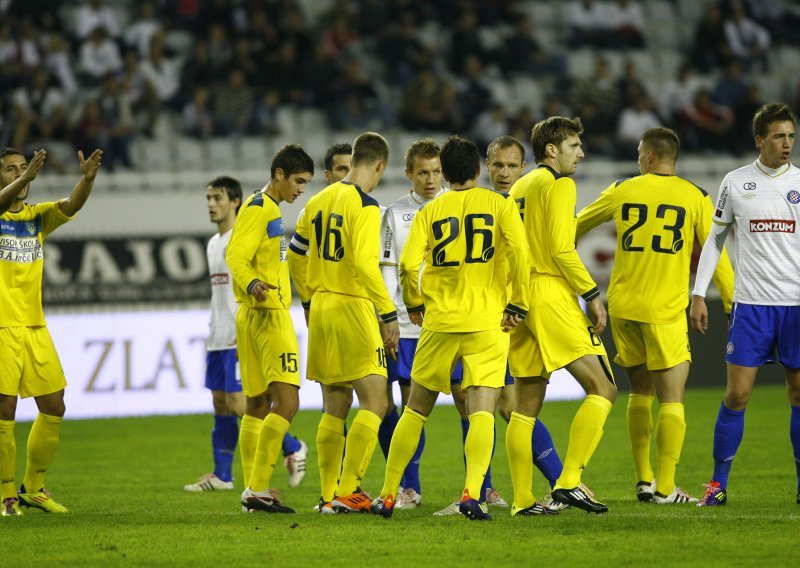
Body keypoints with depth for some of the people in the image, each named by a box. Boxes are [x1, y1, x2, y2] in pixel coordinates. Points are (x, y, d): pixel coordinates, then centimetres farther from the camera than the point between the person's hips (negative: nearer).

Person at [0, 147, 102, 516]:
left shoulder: (37, 217, 11)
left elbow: (70, 206, -6)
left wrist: (88, 178, -26)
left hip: (35, 327, 6)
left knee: (53, 408, 6)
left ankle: (34, 487, 21)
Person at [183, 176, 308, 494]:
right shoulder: (214, 244, 18)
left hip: (242, 339, -9)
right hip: (219, 338, 9)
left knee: (238, 404, -12)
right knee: (220, 405, 7)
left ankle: (293, 449, 3)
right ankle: (221, 475, 10)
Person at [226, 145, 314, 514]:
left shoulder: (267, 208, 19)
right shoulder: (260, 208, -11)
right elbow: (236, 256, -22)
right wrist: (252, 284, -40)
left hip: (254, 316, 11)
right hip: (268, 314, -11)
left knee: (257, 405, 12)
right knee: (286, 402, -15)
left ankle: (253, 490, 16)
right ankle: (258, 490, -18)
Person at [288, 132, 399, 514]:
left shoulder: (319, 201, 12)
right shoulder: (364, 205, -12)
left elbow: (296, 254, 19)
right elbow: (365, 264, -21)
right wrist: (389, 315, -18)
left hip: (321, 309, 8)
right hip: (353, 309, -8)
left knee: (335, 407, 13)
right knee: (374, 403, -6)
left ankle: (328, 495, 13)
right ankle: (347, 492, -13)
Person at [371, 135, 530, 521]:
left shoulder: (430, 211, 6)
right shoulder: (499, 204, 3)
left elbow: (407, 264, -5)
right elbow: (519, 251, -12)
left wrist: (413, 304, 12)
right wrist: (518, 304, -4)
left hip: (439, 322, 2)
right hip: (488, 322, -2)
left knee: (415, 410, 13)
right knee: (482, 413, -6)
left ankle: (388, 496, 16)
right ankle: (472, 493, -24)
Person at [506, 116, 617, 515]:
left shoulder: (520, 187, 19)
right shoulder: (559, 184, -6)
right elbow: (562, 250, -15)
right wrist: (592, 294, -10)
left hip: (519, 299, 9)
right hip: (551, 295, -9)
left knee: (526, 404, 9)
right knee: (602, 388, -8)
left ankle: (522, 500, 7)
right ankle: (569, 482, -17)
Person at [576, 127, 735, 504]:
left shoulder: (622, 191, 5)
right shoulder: (696, 197, -2)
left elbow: (577, 227, 21)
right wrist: (732, 303, 6)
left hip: (622, 306, 3)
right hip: (665, 311, -3)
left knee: (640, 392, 17)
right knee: (672, 399, -1)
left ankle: (643, 480, 16)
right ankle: (665, 488, -8)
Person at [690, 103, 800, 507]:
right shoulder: (735, 183, 4)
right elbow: (714, 240, 10)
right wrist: (698, 294, 4)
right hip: (751, 304, -1)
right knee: (737, 394, -4)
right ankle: (718, 483, 5)